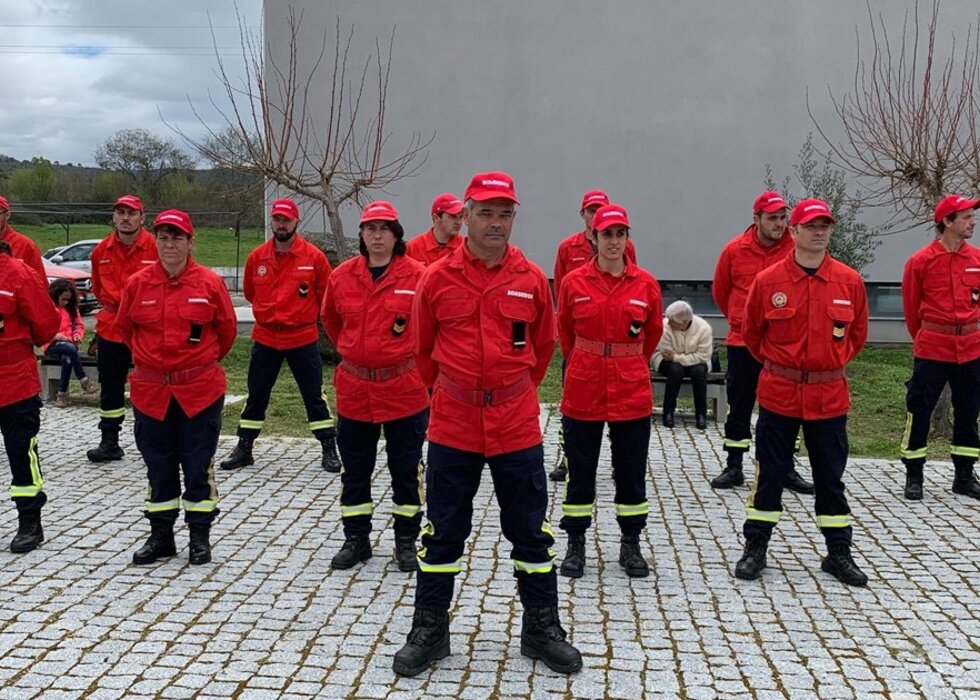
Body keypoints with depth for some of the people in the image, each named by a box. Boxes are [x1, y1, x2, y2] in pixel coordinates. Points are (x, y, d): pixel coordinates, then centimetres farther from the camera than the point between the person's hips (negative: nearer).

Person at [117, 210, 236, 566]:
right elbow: (125, 328, 15)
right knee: (159, 466, 12)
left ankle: (199, 536, 18)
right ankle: (160, 535, 24)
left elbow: (226, 330, 6)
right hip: (150, 390, 2)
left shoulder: (210, 283, -6)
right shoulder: (137, 283, 0)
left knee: (198, 466, 5)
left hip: (200, 390, -2)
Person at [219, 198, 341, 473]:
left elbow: (326, 293, 3)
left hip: (303, 338, -2)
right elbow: (249, 291, 16)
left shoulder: (314, 256, -7)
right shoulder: (257, 257, 0)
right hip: (265, 338, 3)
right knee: (256, 395, 11)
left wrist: (305, 314, 8)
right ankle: (243, 448, 23)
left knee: (314, 395, 4)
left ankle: (329, 449, 13)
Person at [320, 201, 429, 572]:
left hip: (404, 388, -3)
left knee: (406, 468, 8)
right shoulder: (342, 276, 1)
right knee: (354, 469, 12)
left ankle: (406, 541, 22)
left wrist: (416, 361, 1)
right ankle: (356, 539, 26)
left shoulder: (417, 275, -9)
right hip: (354, 389, 3)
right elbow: (329, 318, 19)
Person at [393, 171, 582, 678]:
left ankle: (542, 628, 25)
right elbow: (422, 349, 9)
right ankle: (429, 630, 24)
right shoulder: (437, 278, -4)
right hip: (452, 424, -1)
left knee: (531, 529, 10)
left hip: (517, 425, 1)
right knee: (443, 531, 9)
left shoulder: (532, 279, -1)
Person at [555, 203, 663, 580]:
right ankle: (575, 545, 21)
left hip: (632, 393, 1)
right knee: (580, 471, 7)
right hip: (583, 392, -1)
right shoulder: (574, 282, -4)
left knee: (631, 472, 9)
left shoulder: (646, 284, -2)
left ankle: (630, 545, 25)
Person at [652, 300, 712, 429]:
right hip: (669, 362, -1)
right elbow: (667, 354, -19)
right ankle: (668, 413, -19)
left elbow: (703, 356, -22)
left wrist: (676, 357, -27)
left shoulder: (703, 327, -22)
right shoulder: (665, 325, -24)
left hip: (694, 362, 1)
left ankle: (701, 414, -15)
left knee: (699, 371, -30)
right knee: (676, 370, -33)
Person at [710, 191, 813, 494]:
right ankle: (733, 468, 18)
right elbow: (720, 291, 12)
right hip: (743, 342, 0)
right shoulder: (735, 249, -4)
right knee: (739, 406, 7)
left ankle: (786, 469, 19)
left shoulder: (797, 248, -6)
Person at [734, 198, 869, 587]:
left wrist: (833, 363, 11)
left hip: (829, 396, 1)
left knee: (830, 476, 11)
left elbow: (857, 333, 13)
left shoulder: (849, 281, -2)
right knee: (770, 472, 7)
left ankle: (839, 553, 23)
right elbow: (750, 331, 8)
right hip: (778, 393, -1)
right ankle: (755, 547, 19)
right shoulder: (768, 281, -6)